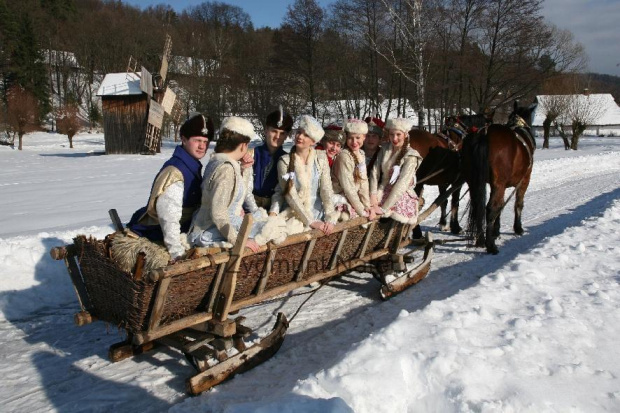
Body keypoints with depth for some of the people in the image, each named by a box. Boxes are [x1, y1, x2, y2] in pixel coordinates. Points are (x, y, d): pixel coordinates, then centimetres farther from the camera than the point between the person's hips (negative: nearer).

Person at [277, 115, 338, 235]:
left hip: (318, 211, 2)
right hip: (295, 213, -2)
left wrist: (330, 218, -17)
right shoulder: (285, 161, -7)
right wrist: (311, 221, -20)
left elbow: (326, 189, -5)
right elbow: (291, 196, -13)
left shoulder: (321, 157, 1)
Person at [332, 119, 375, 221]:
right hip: (340, 197, -8)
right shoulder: (344, 156, -19)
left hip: (354, 196, 8)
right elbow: (348, 188, -21)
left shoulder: (360, 154, 5)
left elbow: (363, 181, 2)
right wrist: (362, 211, -18)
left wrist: (367, 205, -6)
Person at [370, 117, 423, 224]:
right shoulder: (384, 150, 7)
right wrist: (373, 195, -19)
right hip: (383, 191, 4)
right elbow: (375, 173, -1)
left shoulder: (410, 156, -10)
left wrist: (384, 208, -27)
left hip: (402, 195, -3)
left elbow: (402, 184, -20)